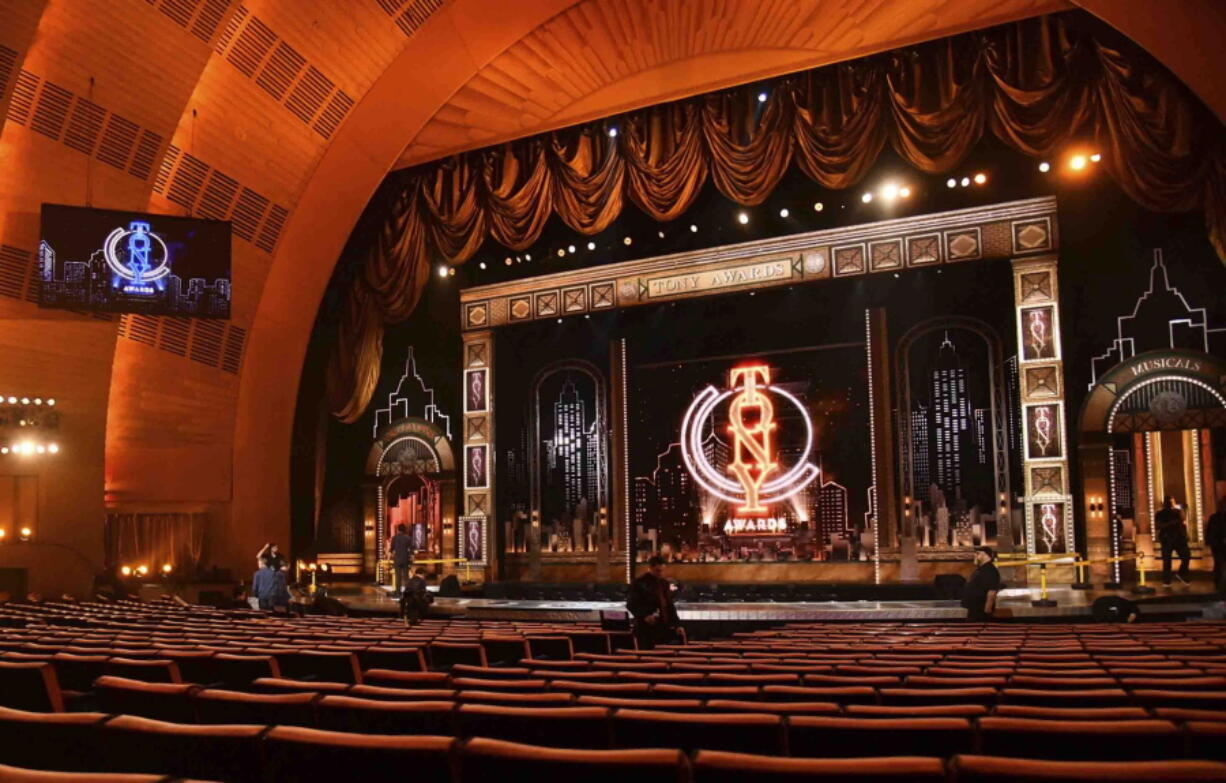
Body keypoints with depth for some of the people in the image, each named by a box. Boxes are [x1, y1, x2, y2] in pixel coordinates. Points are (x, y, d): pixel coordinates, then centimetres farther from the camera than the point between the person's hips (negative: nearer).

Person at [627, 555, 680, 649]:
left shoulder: (665, 583, 13)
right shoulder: (639, 583, -6)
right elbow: (631, 604, -8)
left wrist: (676, 624, 10)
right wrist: (644, 616, -21)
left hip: (664, 627, 6)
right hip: (646, 628, -6)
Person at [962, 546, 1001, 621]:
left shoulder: (989, 571, -17)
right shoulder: (980, 570, 16)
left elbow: (992, 592, -25)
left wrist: (987, 610, -25)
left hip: (981, 611, -11)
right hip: (974, 609, 11)